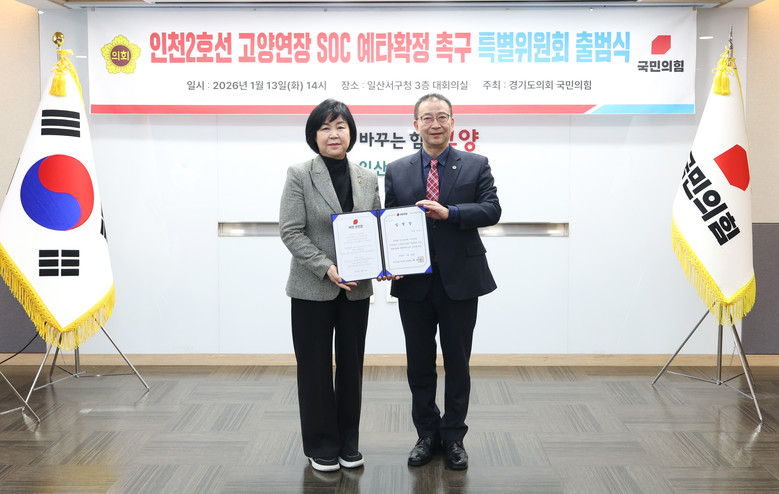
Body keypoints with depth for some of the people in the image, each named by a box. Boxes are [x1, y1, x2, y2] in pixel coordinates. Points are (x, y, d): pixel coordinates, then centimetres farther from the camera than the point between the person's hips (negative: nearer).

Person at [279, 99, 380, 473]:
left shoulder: (368, 179, 7)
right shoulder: (299, 175, -5)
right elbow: (291, 232, -11)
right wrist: (327, 268, -21)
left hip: (356, 289, 4)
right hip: (313, 288, -3)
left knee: (351, 366, 11)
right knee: (315, 368, 6)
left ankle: (348, 444, 25)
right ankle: (321, 447, 21)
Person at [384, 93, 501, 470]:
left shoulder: (476, 166, 3)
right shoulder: (396, 171, 8)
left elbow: (491, 210, -8)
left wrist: (449, 212, -22)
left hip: (460, 280, -1)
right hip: (413, 282, 2)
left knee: (457, 362, 7)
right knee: (419, 363, 10)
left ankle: (453, 437, 22)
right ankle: (427, 434, 25)